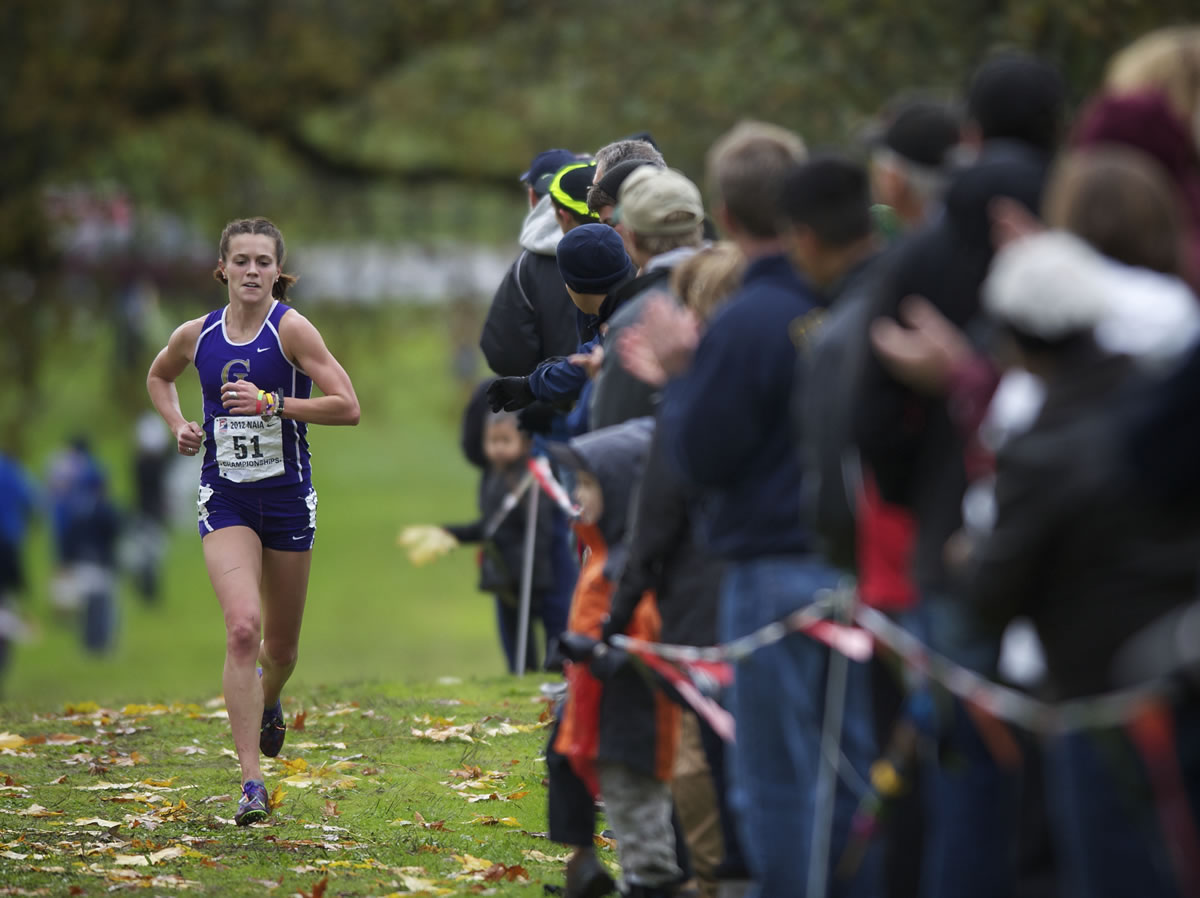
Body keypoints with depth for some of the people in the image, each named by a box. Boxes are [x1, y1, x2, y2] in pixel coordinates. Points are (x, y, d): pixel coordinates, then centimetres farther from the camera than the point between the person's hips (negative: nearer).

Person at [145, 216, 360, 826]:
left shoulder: (291, 328, -9)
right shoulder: (196, 336, 1)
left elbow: (347, 407, -14)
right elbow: (158, 377, 24)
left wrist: (272, 403, -21)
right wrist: (178, 425, 6)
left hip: (287, 495, 0)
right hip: (224, 498, 0)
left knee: (280, 644, 13)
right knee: (242, 628, -20)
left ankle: (268, 705, 52)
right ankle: (251, 783, -21)